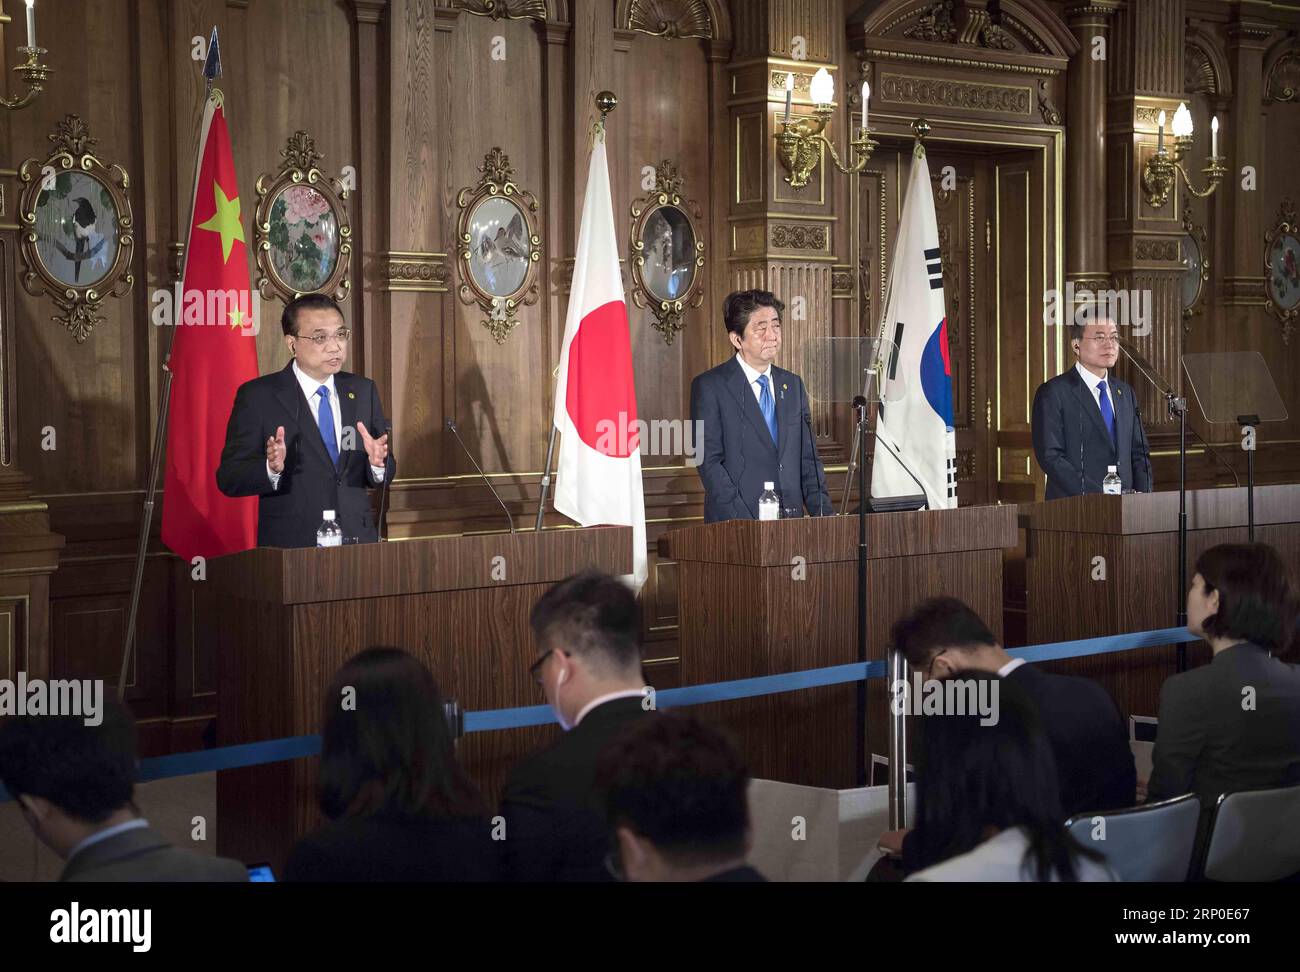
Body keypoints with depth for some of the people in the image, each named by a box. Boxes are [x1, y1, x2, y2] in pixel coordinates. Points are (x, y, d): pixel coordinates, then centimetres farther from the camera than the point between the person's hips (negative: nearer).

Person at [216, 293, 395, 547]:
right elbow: (228, 479, -9)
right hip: (290, 548, -4)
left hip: (358, 544, 4)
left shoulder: (363, 391, 8)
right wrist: (271, 469, -27)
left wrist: (378, 464, -13)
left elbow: (385, 476, 9)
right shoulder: (257, 396, -5)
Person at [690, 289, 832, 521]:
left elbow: (808, 459, 18)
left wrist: (824, 514, 4)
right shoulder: (709, 386, 0)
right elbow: (709, 463, -7)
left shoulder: (793, 385, 17)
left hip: (792, 522, 5)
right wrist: (745, 524, -15)